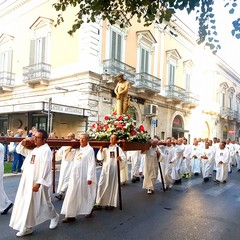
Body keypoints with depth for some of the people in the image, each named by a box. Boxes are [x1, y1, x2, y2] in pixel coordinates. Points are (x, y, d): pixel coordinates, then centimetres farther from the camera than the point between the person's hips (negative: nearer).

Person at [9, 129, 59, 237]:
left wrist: (38, 183, -25)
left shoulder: (46, 151, -18)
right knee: (26, 203, 11)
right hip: (28, 180, 8)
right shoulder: (33, 149, 10)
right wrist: (24, 142, 1)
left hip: (37, 182, -8)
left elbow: (45, 169, -22)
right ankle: (26, 227, 23)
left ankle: (54, 217, 34)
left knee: (44, 202, 7)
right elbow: (19, 150, 21)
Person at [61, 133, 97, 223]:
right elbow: (67, 158, 15)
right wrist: (70, 148, 3)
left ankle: (89, 210, 34)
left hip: (84, 176, -6)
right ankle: (70, 215, 12)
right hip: (75, 176, 6)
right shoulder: (77, 149, 10)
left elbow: (91, 164, -13)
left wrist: (90, 177, -18)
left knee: (85, 194, 10)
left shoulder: (90, 150, -9)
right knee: (72, 195, 4)